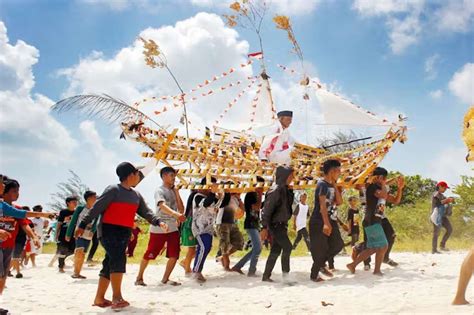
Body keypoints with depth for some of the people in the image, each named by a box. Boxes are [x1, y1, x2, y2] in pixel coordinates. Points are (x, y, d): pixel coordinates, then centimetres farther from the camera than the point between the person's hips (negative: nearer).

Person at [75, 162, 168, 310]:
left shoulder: (136, 195, 15)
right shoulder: (113, 190, -9)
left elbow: (145, 212, 14)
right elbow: (96, 208, -10)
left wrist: (158, 222, -3)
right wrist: (83, 224, -13)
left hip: (124, 232, 8)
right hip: (109, 230, -8)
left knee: (110, 264, 9)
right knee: (118, 259, -22)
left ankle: (99, 298, 15)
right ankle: (117, 297, -22)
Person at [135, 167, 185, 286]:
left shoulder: (174, 191, 12)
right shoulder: (159, 191, -10)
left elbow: (181, 210, 6)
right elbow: (163, 207, -29)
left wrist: (177, 193, 0)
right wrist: (176, 214, -45)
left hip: (173, 228, 6)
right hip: (159, 228, -6)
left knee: (174, 255, 0)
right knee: (149, 254, 3)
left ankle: (165, 279, 13)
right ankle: (139, 277, 19)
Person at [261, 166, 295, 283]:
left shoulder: (285, 190, 12)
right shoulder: (275, 190, -16)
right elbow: (267, 209, -19)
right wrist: (265, 227, -23)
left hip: (281, 224, 9)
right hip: (275, 224, -9)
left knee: (276, 251, 9)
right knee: (287, 247, -15)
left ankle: (266, 276, 16)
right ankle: (286, 274, -9)